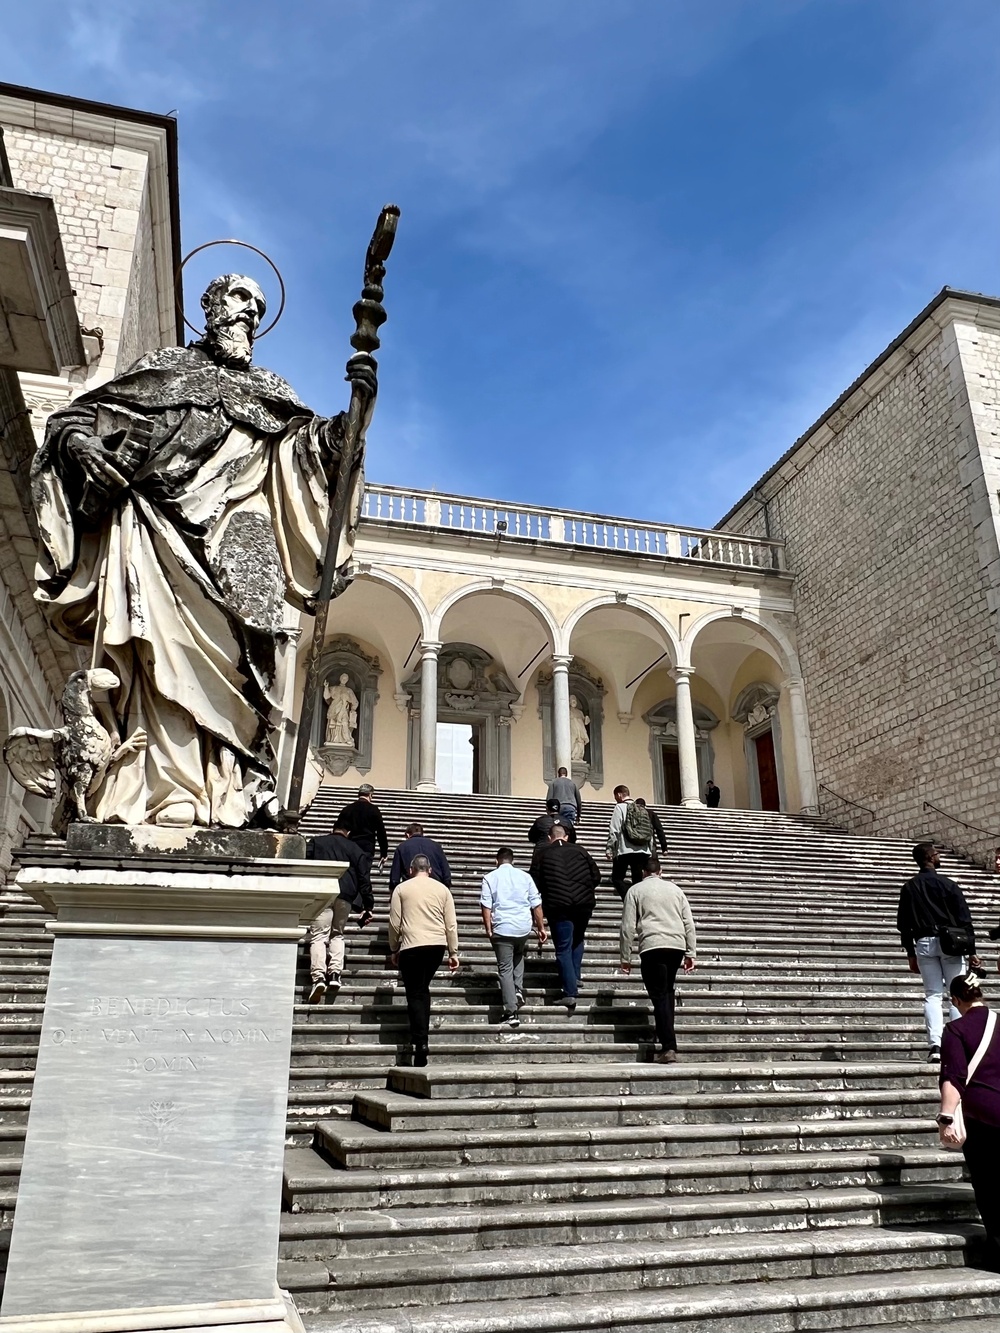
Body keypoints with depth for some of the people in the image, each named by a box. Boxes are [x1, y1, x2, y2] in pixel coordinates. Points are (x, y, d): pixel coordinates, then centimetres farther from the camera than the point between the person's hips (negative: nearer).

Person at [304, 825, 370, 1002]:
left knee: (318, 936, -3)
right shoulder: (355, 848, 19)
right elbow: (363, 878, 14)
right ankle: (335, 973, 2)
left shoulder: (316, 842, 18)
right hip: (345, 895, 2)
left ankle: (318, 976, -20)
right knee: (337, 934, 17)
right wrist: (369, 906, 16)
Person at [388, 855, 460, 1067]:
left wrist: (393, 949, 14)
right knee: (423, 988, 20)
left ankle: (420, 1041, -8)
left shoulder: (402, 889, 4)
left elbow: (395, 923, 3)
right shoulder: (442, 889, 10)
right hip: (437, 945, 3)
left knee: (415, 994, 2)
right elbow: (451, 924, 7)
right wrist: (453, 952, 12)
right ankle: (422, 1032, 18)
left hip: (412, 946, -3)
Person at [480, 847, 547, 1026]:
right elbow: (536, 904, 7)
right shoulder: (525, 876, 9)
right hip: (524, 927, 3)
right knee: (518, 955, 31)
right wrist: (541, 928, 14)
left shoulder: (490, 878, 2)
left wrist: (488, 929, -2)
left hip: (502, 929, -3)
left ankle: (511, 1013, -1)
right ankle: (518, 989, 14)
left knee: (505, 969, 3)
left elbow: (486, 906, -6)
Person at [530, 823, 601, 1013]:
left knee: (563, 948, 2)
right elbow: (596, 877, 11)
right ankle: (575, 977, 22)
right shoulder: (580, 850, 13)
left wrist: (545, 896, 20)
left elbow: (535, 881, 4)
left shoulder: (542, 852, 8)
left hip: (557, 905, -2)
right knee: (577, 941, 26)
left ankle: (570, 992, -3)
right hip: (584, 903, 3)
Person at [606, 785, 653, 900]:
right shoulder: (643, 809, 14)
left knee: (617, 878, 3)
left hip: (625, 851, -5)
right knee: (638, 880, 9)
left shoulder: (620, 807, -3)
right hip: (642, 851, 5)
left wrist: (609, 849, -6)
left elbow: (614, 831, -10)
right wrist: (650, 852, 18)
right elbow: (650, 832, 12)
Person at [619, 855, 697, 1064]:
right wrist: (691, 953, 15)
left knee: (659, 995, -2)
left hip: (652, 946, -3)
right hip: (677, 945, 4)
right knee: (667, 991, 21)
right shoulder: (675, 889, 19)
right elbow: (689, 923, 14)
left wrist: (626, 958, 8)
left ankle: (669, 1048, -9)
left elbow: (628, 927, 3)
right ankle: (666, 1035, 21)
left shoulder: (635, 890, 9)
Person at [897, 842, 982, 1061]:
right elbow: (964, 919, -4)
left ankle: (935, 1045, -6)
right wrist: (971, 950, 0)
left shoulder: (909, 888, 6)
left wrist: (910, 953, 14)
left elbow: (903, 923, 7)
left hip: (924, 944, 3)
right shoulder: (947, 884, -3)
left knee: (932, 995, 5)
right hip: (949, 943, -3)